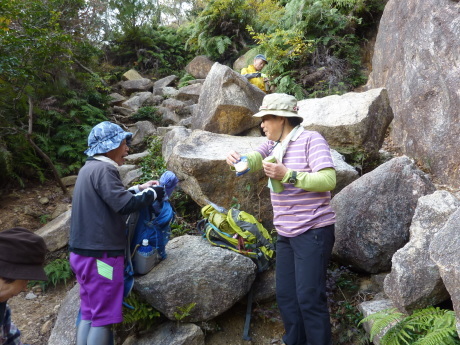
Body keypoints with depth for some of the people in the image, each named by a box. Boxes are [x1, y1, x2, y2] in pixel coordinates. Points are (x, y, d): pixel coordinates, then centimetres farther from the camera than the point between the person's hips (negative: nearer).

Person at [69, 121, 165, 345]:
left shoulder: (89, 168, 14)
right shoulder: (103, 169, -16)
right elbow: (124, 205, -24)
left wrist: (139, 189, 16)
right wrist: (152, 193, -10)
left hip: (85, 252, 10)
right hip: (100, 254, -9)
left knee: (88, 313, 15)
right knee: (104, 317, -1)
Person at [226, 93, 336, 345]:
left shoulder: (311, 139, -11)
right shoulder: (273, 144, 12)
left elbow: (328, 180, -20)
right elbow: (253, 159, -5)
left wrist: (287, 175, -23)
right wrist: (236, 159, -28)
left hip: (312, 231, -8)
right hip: (286, 233, 8)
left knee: (309, 297, -4)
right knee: (285, 296, 14)